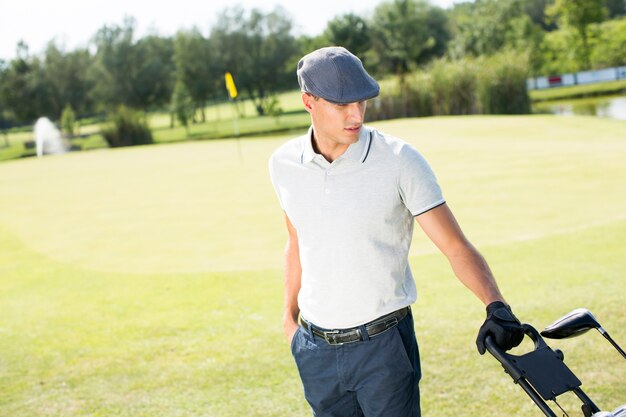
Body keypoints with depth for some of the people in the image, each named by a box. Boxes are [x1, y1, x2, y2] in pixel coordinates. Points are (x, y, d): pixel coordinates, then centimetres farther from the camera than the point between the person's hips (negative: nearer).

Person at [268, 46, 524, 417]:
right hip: (315, 348, 4)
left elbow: (457, 247, -14)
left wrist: (496, 306, -28)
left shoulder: (399, 160, -12)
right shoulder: (284, 164, 0)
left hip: (383, 344, -4)